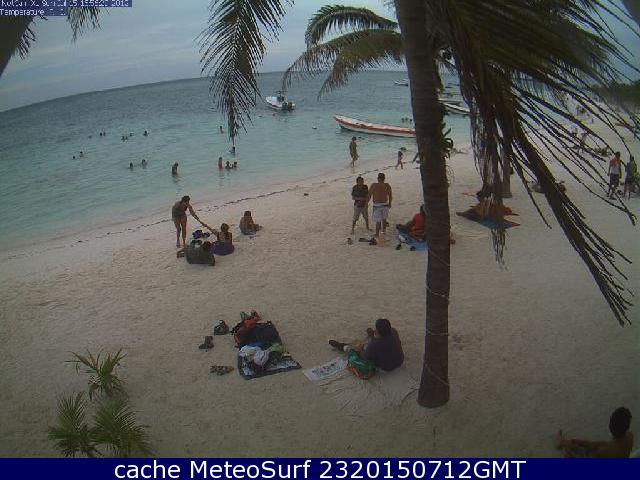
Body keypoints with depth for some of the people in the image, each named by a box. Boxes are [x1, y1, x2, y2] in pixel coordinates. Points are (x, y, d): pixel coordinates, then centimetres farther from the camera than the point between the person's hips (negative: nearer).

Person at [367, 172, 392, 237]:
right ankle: (384, 230, 40)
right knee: (384, 218, 25)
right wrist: (389, 203, 19)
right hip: (385, 205, 4)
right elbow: (390, 196, 5)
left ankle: (377, 234, 12)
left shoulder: (374, 186, -14)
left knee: (378, 221, 4)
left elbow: (369, 196, -9)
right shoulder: (387, 186, -3)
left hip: (377, 205, -4)